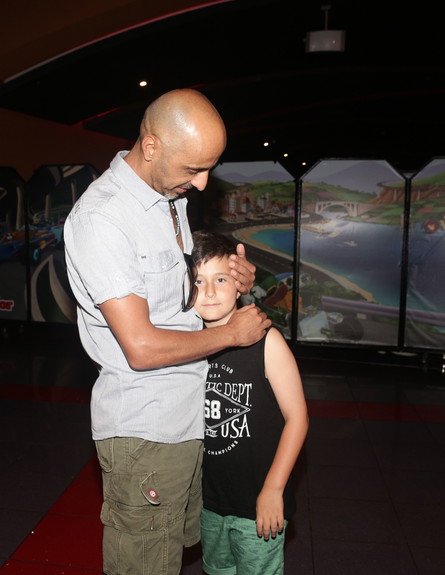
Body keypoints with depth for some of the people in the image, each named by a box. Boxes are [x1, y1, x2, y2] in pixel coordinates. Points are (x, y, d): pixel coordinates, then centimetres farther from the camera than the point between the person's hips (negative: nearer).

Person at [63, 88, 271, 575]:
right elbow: (142, 347, -25)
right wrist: (231, 333, -13)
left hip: (191, 411, 8)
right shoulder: (100, 218, -22)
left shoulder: (171, 196, 7)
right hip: (143, 429, -8)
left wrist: (234, 277, -2)